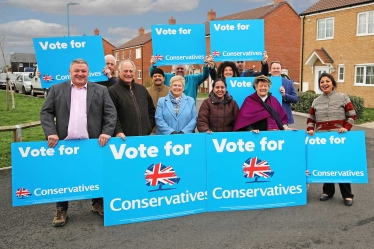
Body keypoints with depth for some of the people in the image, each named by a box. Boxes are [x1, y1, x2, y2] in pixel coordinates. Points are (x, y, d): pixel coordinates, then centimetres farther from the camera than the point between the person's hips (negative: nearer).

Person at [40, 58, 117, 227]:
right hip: (65, 143, 0)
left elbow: (111, 113, 1)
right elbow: (46, 112, 3)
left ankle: (98, 204, 30)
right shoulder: (57, 90, 7)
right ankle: (61, 210, 22)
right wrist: (51, 133, -9)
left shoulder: (100, 90, 6)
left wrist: (107, 132, -11)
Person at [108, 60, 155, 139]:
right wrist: (118, 132, -20)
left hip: (144, 136, 5)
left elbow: (151, 110, 22)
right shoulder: (112, 91, -3)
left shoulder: (142, 89, 15)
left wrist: (149, 127, 11)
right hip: (125, 138, -5)